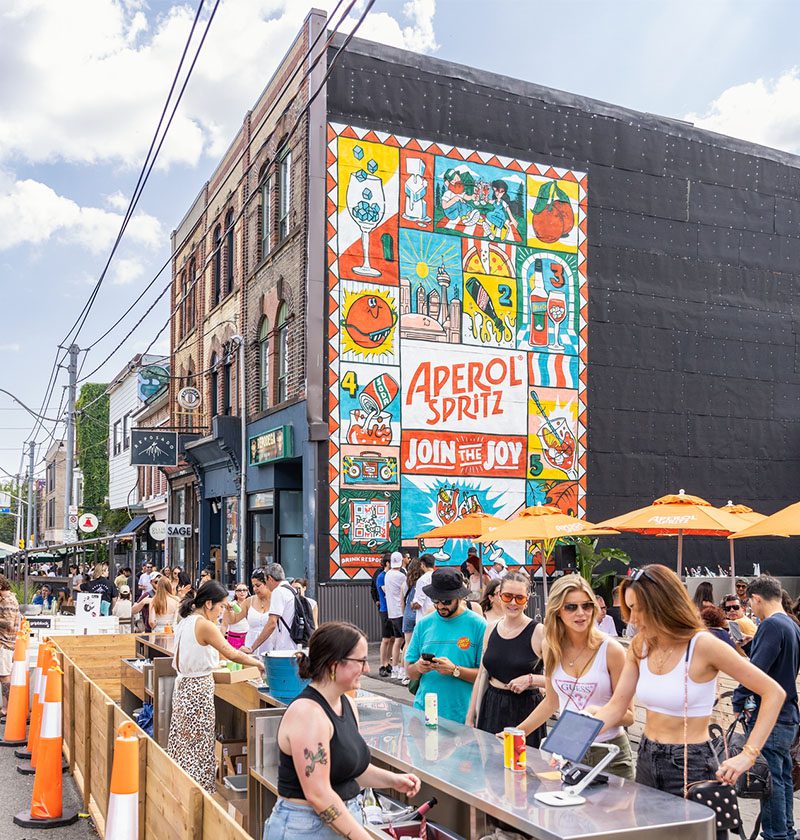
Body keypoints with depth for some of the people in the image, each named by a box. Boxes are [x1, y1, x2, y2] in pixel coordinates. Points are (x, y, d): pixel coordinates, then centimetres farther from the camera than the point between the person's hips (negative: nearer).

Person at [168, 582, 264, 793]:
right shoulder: (205, 626, -18)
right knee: (199, 745, 0)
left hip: (183, 686, 9)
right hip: (199, 690, -9)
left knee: (183, 743, 14)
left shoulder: (185, 622, 9)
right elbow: (231, 653, -20)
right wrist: (258, 663, -8)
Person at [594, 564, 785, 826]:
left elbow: (774, 693, -16)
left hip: (690, 766, -6)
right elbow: (616, 707, 0)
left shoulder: (703, 645, -18)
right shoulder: (639, 647, 0)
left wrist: (747, 755, -22)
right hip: (647, 760, 6)